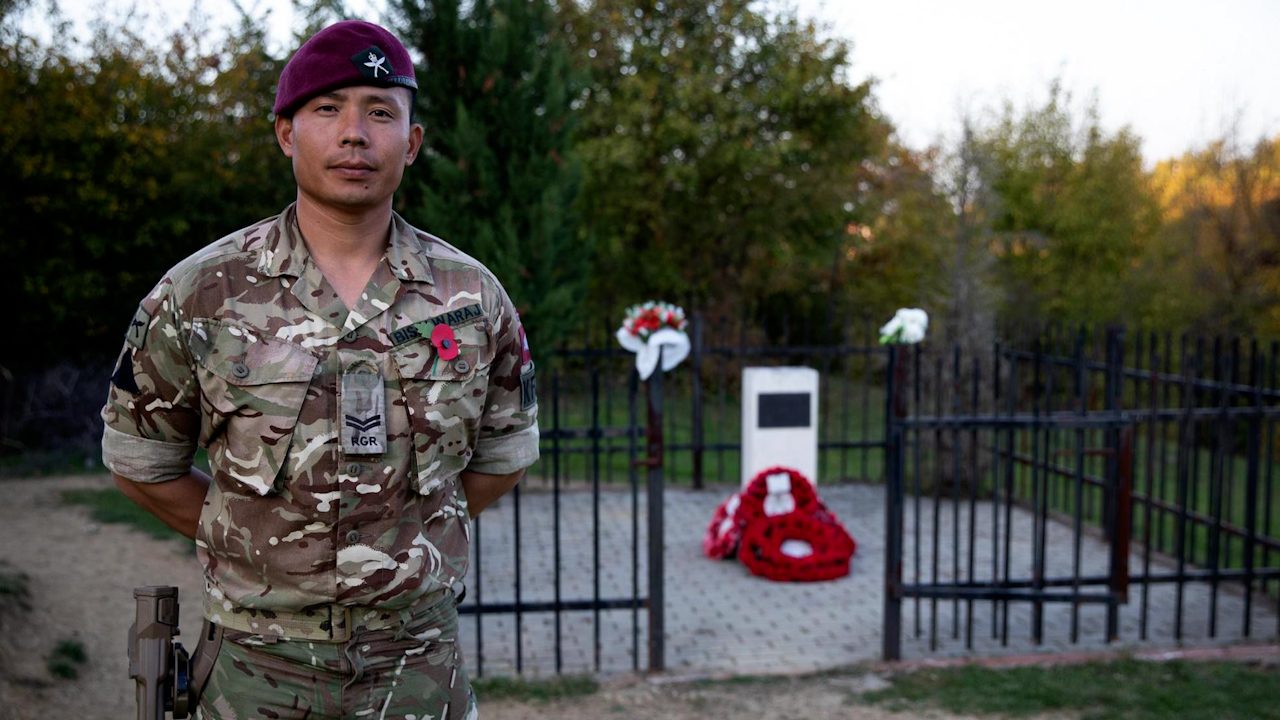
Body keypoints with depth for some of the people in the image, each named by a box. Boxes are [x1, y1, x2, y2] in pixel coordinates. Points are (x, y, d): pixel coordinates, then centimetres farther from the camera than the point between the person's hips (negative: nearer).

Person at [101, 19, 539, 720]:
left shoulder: (473, 297, -2)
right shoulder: (198, 294, -6)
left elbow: (502, 454, 10)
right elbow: (140, 459, 5)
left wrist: (408, 544, 5)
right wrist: (257, 545, 3)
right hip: (256, 659, 0)